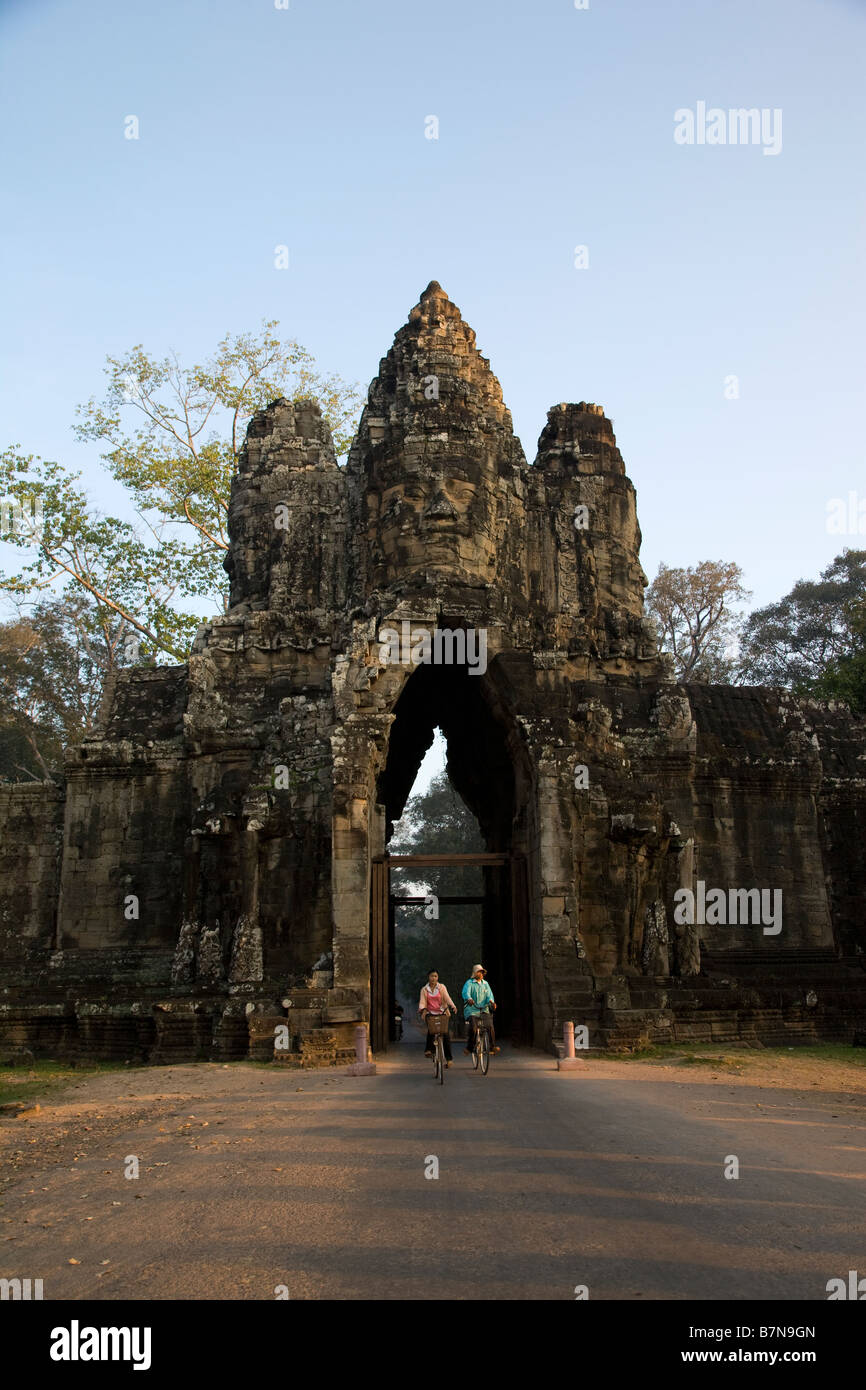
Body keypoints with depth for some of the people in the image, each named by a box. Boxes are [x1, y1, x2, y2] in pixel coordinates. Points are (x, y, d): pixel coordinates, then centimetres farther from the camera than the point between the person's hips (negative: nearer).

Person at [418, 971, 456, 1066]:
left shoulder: (442, 987, 7)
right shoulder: (424, 989, 9)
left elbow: (447, 997, -7)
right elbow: (422, 1001, -1)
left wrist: (453, 1006, -25)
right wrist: (423, 1009, -22)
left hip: (442, 1013, 0)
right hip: (430, 1013, 0)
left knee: (445, 1034, -10)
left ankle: (449, 1058, -2)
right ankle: (428, 1050, -20)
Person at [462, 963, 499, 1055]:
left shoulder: (485, 983, 17)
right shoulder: (469, 983, 1)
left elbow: (489, 993, 3)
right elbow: (466, 992, -18)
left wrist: (491, 1001, -21)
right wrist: (469, 999, -40)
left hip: (484, 1009, 4)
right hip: (471, 1010, -4)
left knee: (490, 1026, -13)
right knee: (473, 1027, -23)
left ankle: (492, 1046, 0)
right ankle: (469, 1047, -9)